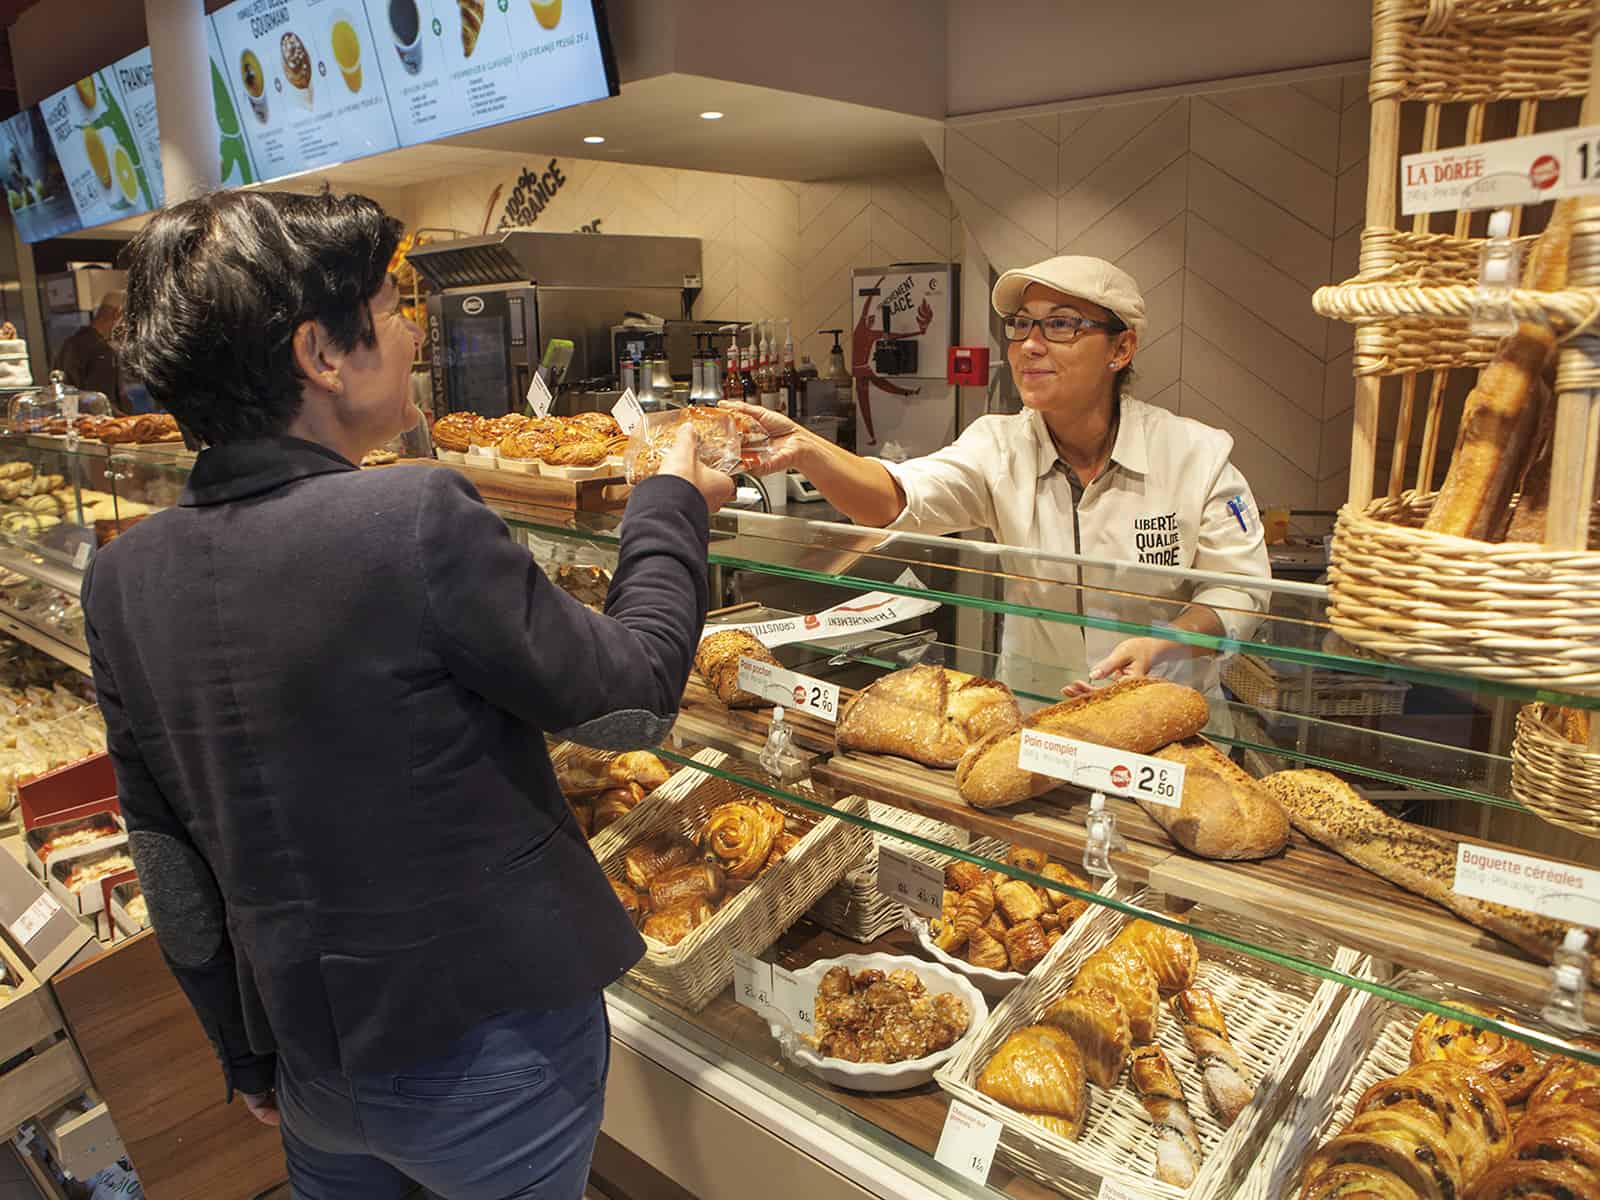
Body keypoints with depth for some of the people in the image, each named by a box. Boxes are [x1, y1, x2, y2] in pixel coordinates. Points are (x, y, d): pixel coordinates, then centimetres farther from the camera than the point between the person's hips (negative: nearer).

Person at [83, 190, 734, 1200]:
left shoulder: (123, 577, -6)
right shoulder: (416, 520, -27)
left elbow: (171, 863, 3)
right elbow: (632, 694, -15)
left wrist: (250, 1058, 16)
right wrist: (672, 509, 0)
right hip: (489, 1053, -5)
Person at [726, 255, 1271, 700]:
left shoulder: (1196, 454, -7)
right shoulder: (999, 447, -5)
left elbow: (1239, 587, -3)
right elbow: (898, 497, -23)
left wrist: (1164, 644, -22)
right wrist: (804, 449, -41)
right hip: (1031, 709, 1)